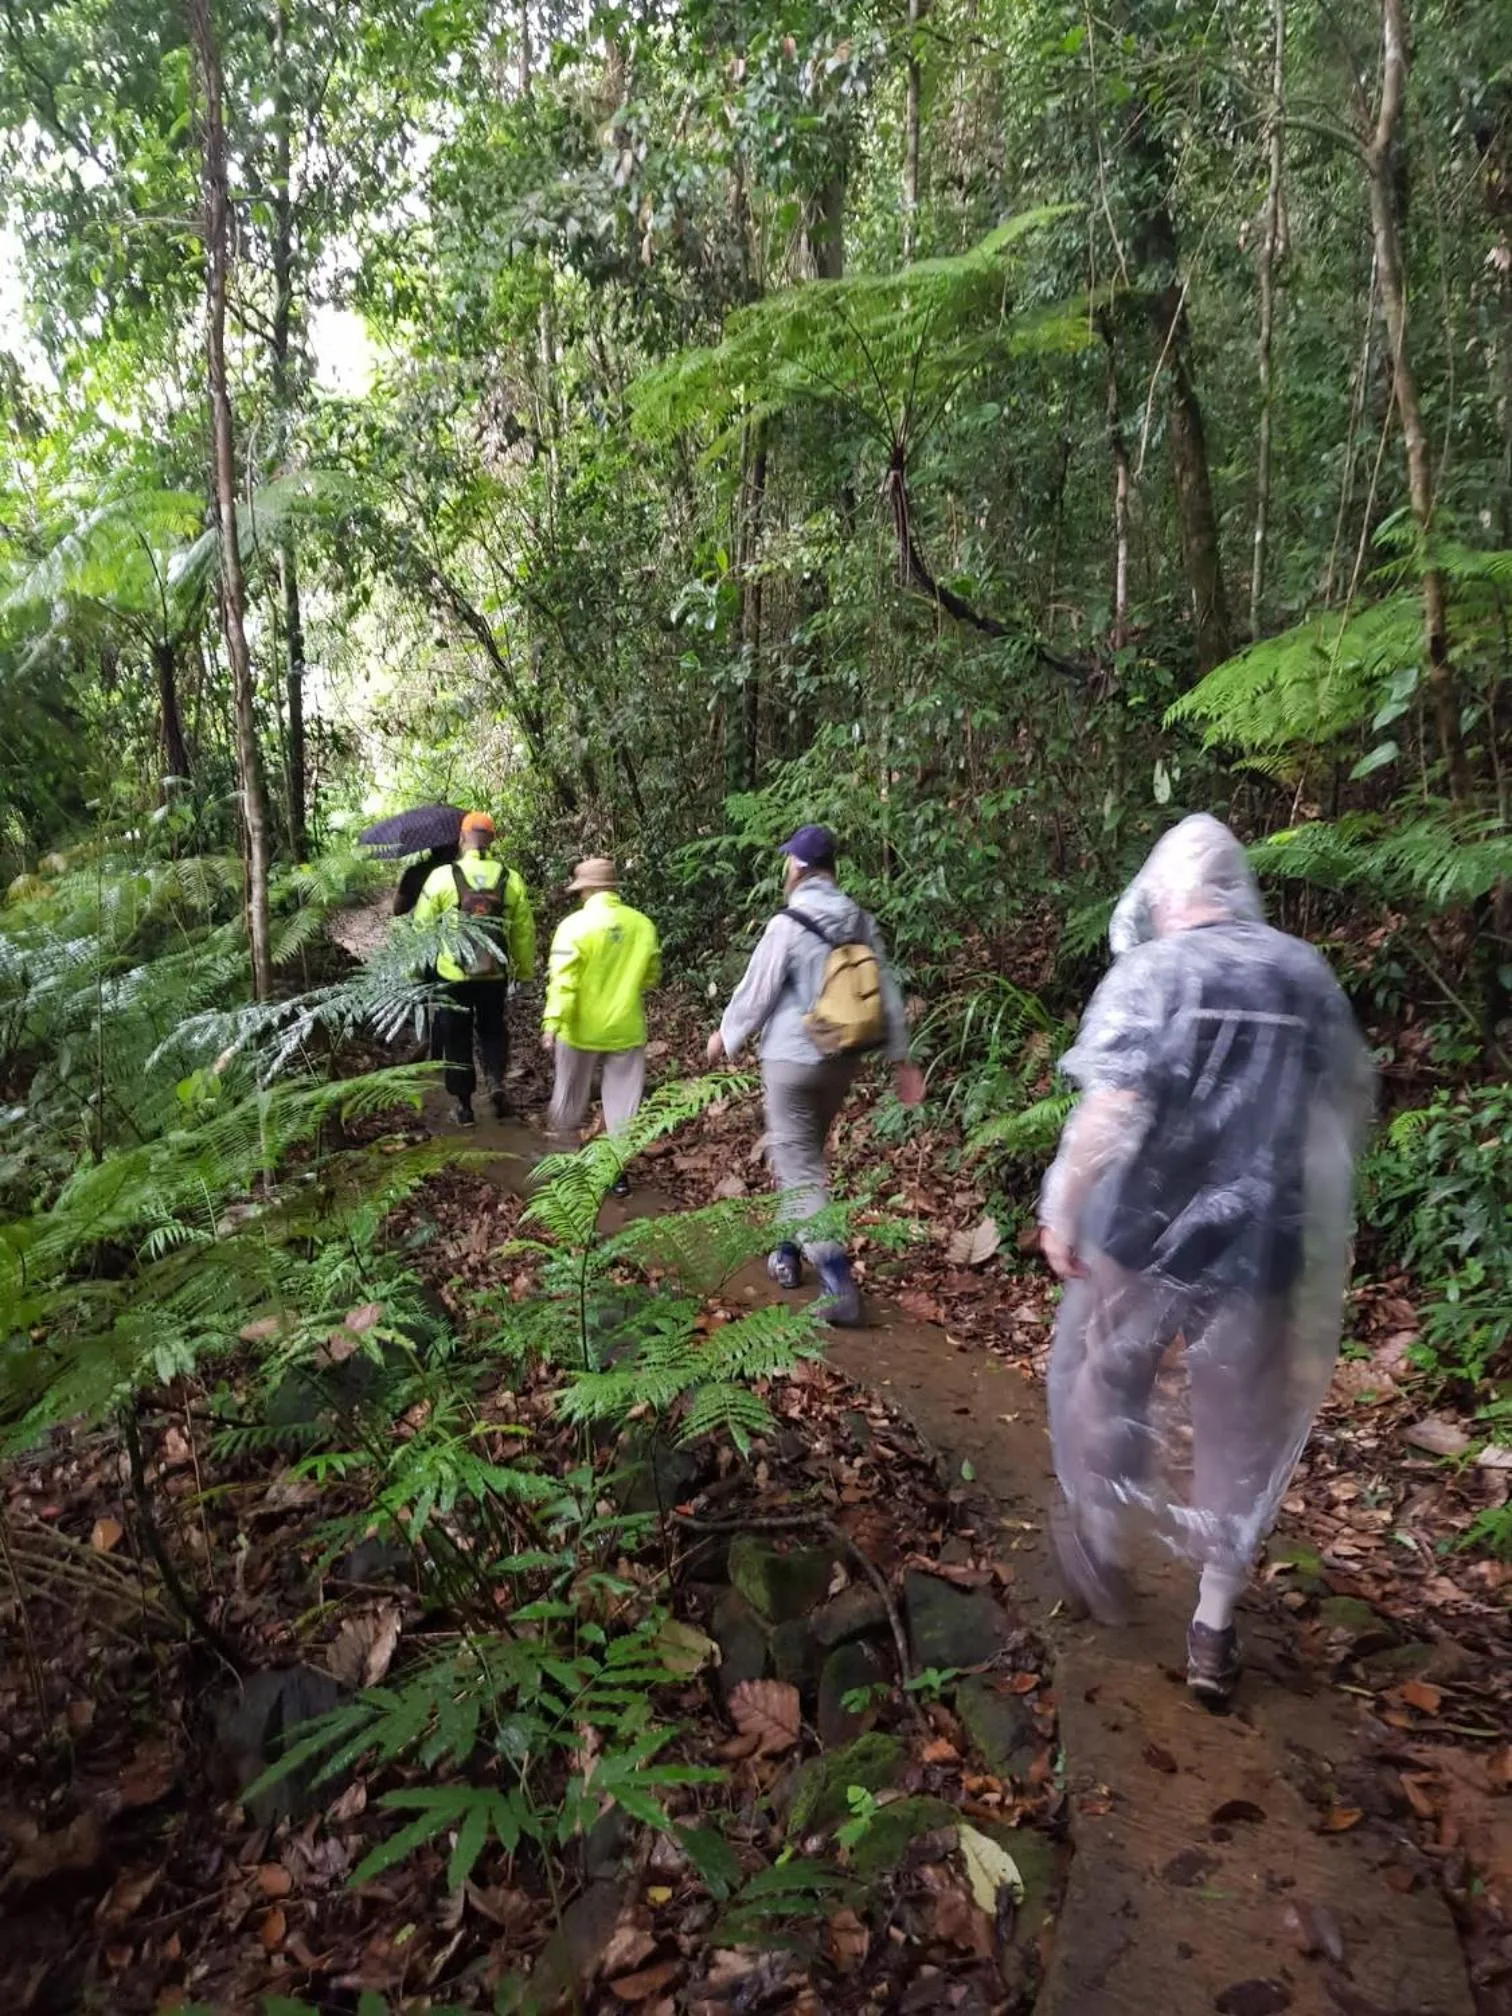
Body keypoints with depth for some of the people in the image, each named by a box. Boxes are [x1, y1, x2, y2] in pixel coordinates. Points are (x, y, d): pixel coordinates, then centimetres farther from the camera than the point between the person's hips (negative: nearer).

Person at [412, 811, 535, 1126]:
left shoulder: (442, 876, -9)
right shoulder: (511, 879, -3)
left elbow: (421, 926, -4)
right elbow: (524, 931, 2)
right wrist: (524, 969, 15)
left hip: (453, 974, -2)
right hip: (496, 974, 2)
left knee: (456, 1038, 12)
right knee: (492, 1029, 23)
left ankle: (463, 1105, 18)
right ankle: (496, 1081, 1)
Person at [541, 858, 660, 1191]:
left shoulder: (575, 924, -14)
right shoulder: (643, 924, -2)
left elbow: (563, 981, -20)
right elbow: (651, 976, 10)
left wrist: (552, 1022, -21)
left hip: (582, 1029, -2)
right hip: (626, 1028, 3)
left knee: (571, 1097, 17)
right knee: (623, 1101, 8)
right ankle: (618, 1170, 11)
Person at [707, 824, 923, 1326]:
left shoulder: (788, 925, -15)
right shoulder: (861, 922, 3)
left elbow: (755, 992, -9)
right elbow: (887, 992, 4)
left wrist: (725, 1037, 9)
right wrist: (901, 1057, 10)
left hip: (792, 1060, -6)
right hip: (842, 1059, 7)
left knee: (799, 1169, -2)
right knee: (802, 1155, 23)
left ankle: (838, 1280, -11)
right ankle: (788, 1252, 35)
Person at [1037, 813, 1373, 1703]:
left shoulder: (1152, 971, -12)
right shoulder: (1307, 973, 3)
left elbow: (1110, 1110, -22)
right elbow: (1350, 1104, 10)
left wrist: (1062, 1211, -12)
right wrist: (1323, 1218, 23)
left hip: (1144, 1234, -3)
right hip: (1258, 1242, 4)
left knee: (1110, 1384, 21)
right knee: (1240, 1434, 16)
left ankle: (1105, 1546, 38)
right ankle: (1216, 1631, 24)